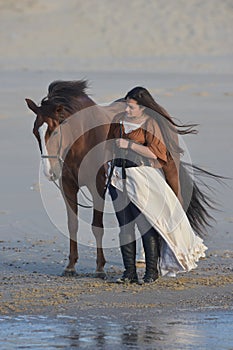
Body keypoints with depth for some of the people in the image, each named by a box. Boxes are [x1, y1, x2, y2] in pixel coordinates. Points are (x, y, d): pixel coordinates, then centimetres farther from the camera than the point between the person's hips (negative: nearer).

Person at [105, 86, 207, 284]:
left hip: (141, 177, -6)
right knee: (124, 226, 3)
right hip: (118, 177, 6)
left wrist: (128, 145, -16)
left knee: (146, 224, -7)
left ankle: (152, 270, 2)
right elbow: (110, 146, 20)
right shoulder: (119, 120, 9)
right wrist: (110, 168, 11)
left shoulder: (150, 124, -8)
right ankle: (129, 273, 6)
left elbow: (155, 152, -18)